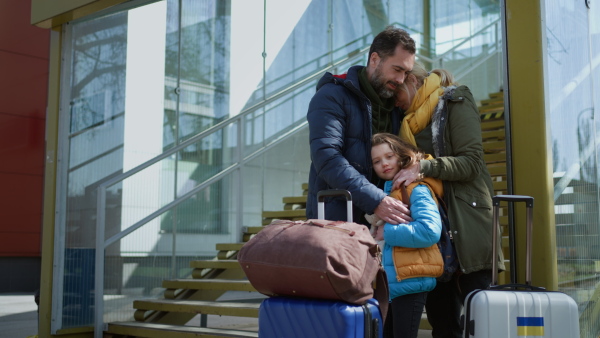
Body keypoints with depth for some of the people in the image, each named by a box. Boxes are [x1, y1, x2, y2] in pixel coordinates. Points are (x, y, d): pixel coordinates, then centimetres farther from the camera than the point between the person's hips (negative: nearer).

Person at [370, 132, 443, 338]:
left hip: (410, 281, -9)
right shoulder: (387, 191, 17)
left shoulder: (417, 189, -9)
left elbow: (430, 230, -23)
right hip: (392, 281, 9)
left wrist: (387, 232, -17)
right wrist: (376, 226, 4)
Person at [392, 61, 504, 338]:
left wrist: (424, 167, -23)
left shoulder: (455, 103, -2)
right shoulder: (411, 119, 19)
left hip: (466, 225, -7)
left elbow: (471, 161, -13)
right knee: (440, 315, 10)